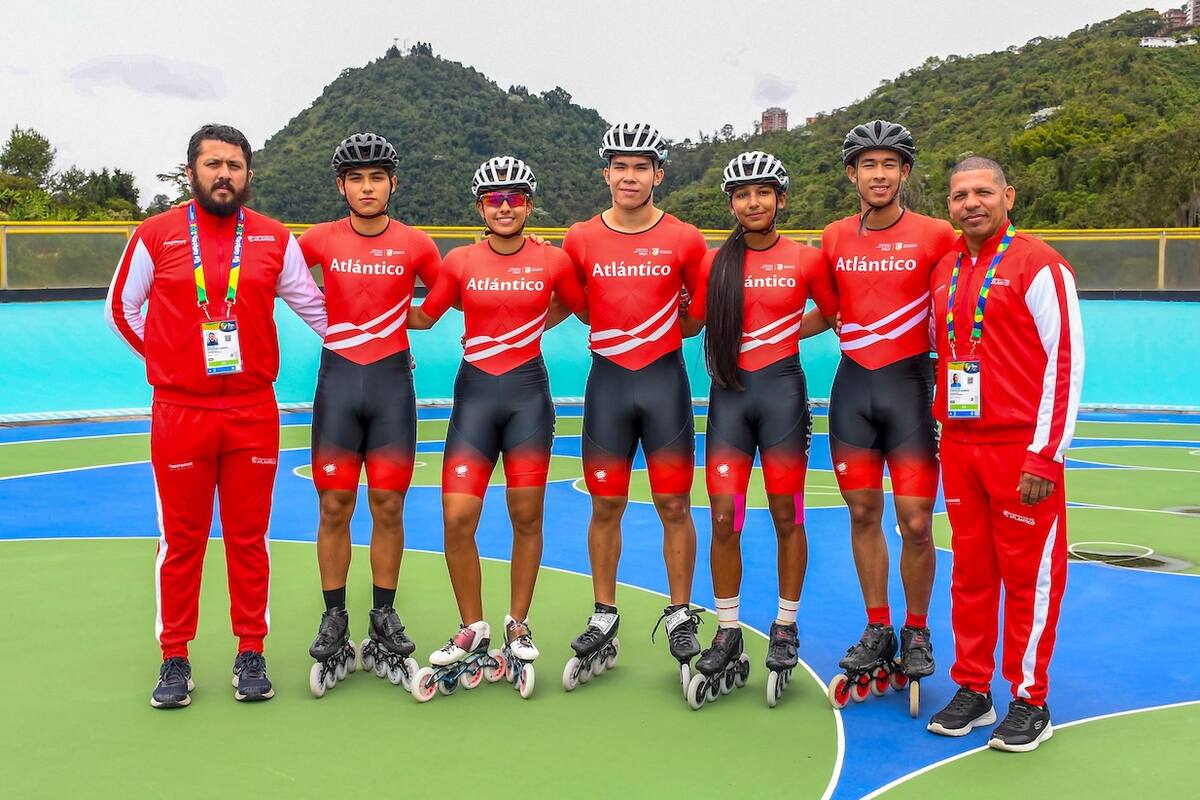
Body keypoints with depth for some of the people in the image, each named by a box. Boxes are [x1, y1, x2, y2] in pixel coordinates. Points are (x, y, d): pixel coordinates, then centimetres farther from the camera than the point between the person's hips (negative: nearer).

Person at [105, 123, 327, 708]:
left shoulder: (274, 240, 5)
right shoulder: (155, 236, 2)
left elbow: (313, 305, 16)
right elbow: (120, 309, 12)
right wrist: (168, 357, 8)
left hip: (254, 412, 1)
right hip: (179, 412, -1)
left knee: (248, 537, 7)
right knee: (181, 540, 5)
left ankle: (250, 655, 18)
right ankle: (174, 659, 17)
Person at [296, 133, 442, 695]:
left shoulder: (416, 245, 2)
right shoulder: (319, 240, 3)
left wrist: (405, 320, 6)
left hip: (392, 379, 0)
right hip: (337, 377, 0)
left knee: (388, 505, 2)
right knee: (335, 505, 1)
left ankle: (383, 618, 15)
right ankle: (334, 619, 14)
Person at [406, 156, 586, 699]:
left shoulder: (553, 261, 1)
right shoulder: (460, 262, 3)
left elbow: (576, 304, 18)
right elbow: (424, 316, 13)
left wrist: (534, 323, 10)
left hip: (529, 394, 0)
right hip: (475, 391, 0)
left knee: (527, 517, 4)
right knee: (457, 519, -7)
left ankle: (518, 628, 22)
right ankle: (472, 631, 12)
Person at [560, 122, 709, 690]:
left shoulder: (684, 239, -1)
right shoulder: (581, 239, 2)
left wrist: (661, 334, 3)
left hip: (665, 381, -1)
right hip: (607, 381, 1)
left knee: (674, 506, 4)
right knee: (605, 508, 7)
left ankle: (680, 618, 19)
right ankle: (603, 621, 21)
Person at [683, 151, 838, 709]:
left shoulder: (806, 259, 0)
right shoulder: (715, 261, 5)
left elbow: (833, 310, 12)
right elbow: (692, 321, 9)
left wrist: (785, 334, 4)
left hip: (781, 390, -2)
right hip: (729, 392, 2)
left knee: (786, 517, 5)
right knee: (724, 519, 1)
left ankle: (785, 631, 21)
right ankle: (727, 636, 14)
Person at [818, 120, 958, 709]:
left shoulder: (935, 236, -3)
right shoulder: (834, 238, 7)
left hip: (909, 384, -3)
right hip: (852, 384, 3)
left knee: (915, 523, -2)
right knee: (863, 514, 8)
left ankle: (916, 633, 18)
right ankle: (877, 631, 22)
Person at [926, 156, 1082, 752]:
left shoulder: (1038, 265, -6)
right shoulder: (944, 271, 13)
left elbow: (1066, 362, -10)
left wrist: (1047, 455, -14)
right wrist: (941, 429, 16)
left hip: (1021, 448, -6)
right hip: (958, 446, 6)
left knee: (1029, 576, 2)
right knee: (970, 572, 11)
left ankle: (1030, 702, 14)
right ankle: (973, 690, 23)